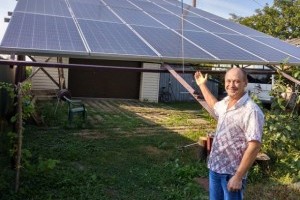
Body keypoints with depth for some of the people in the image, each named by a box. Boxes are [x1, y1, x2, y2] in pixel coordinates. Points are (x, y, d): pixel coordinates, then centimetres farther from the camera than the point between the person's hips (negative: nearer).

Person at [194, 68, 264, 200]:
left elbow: (254, 146, -23)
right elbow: (214, 105, 28)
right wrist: (202, 85, 31)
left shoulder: (251, 111, -22)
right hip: (214, 167, 8)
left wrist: (238, 176, -23)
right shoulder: (225, 102, 3)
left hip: (231, 173, -7)